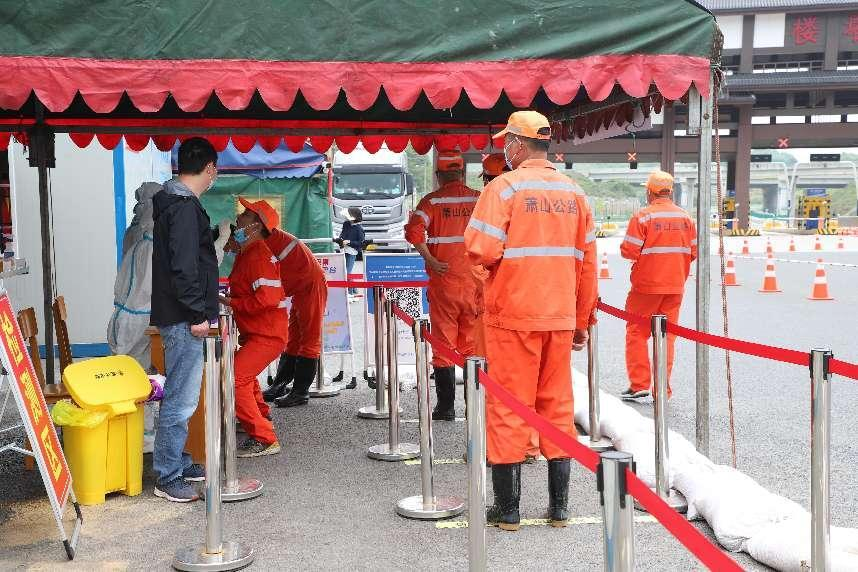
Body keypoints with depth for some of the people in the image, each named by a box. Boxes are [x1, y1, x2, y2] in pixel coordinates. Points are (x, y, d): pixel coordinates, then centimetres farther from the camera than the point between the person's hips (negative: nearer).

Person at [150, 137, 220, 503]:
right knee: (181, 399, -6)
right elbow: (183, 266, -22)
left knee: (179, 395, 18)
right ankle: (168, 477, 1)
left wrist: (206, 302, 30)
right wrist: (198, 314, -19)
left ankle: (178, 463, 28)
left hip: (178, 317, 11)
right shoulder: (186, 207, -16)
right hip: (183, 319, -11)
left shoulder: (173, 202, 16)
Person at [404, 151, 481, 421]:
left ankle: (446, 406, 8)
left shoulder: (432, 200, -3)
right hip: (475, 282, 2)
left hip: (443, 281, -2)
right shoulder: (480, 199, 2)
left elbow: (413, 231, -19)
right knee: (474, 345, 11)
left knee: (444, 345, 6)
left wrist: (431, 261, -11)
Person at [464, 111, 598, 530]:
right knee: (558, 408, 12)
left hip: (512, 315, -5)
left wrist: (497, 254, 7)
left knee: (508, 409, 4)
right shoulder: (573, 192, 8)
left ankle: (507, 509, 11)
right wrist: (582, 320, 17)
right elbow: (587, 262, 10)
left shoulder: (505, 187, -9)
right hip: (560, 317, 5)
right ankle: (559, 507, 18)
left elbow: (481, 251, -17)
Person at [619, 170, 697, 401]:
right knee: (667, 336, 10)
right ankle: (663, 389, 12)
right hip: (675, 286, 4)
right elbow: (693, 253, 6)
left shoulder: (642, 216, -11)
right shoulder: (685, 218, 4)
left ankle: (639, 384, 3)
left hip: (646, 286, -4)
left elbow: (629, 251, -13)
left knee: (636, 332, 7)